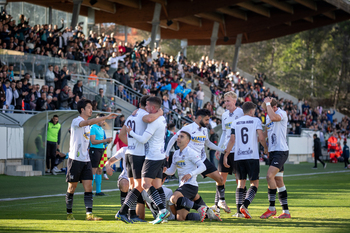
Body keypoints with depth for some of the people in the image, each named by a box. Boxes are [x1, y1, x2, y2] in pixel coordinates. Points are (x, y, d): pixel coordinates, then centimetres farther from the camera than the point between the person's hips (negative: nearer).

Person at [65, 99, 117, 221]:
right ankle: (69, 214, 13)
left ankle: (89, 214, -10)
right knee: (72, 188, 3)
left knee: (88, 187, -4)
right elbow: (89, 122, -29)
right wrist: (106, 117, -34)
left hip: (86, 160, 7)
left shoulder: (87, 124, 17)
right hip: (75, 159, -7)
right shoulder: (76, 121, -10)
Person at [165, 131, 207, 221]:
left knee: (174, 198, -36)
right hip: (182, 186, 8)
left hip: (190, 185, -8)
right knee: (180, 218, -3)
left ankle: (201, 208, -26)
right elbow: (171, 171, 23)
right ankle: (207, 214, 7)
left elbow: (202, 167, -14)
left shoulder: (190, 152, -6)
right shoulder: (176, 153, 18)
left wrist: (190, 174, -29)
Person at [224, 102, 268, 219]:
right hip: (252, 156, -4)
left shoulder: (235, 122, 11)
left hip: (238, 157, 4)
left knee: (241, 183, 11)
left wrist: (225, 156, 9)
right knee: (254, 184, 0)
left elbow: (232, 140, 6)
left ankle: (239, 210, 1)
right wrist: (266, 148, 12)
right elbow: (261, 138, -6)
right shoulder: (256, 120, 2)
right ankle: (244, 205, -21)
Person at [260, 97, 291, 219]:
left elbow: (273, 117, -33)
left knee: (270, 176, -20)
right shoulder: (268, 117, 15)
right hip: (272, 151, 9)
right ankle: (286, 211, 12)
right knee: (278, 181, 8)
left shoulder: (282, 113, -11)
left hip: (281, 151, -9)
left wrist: (268, 103, -21)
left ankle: (272, 208, -14)